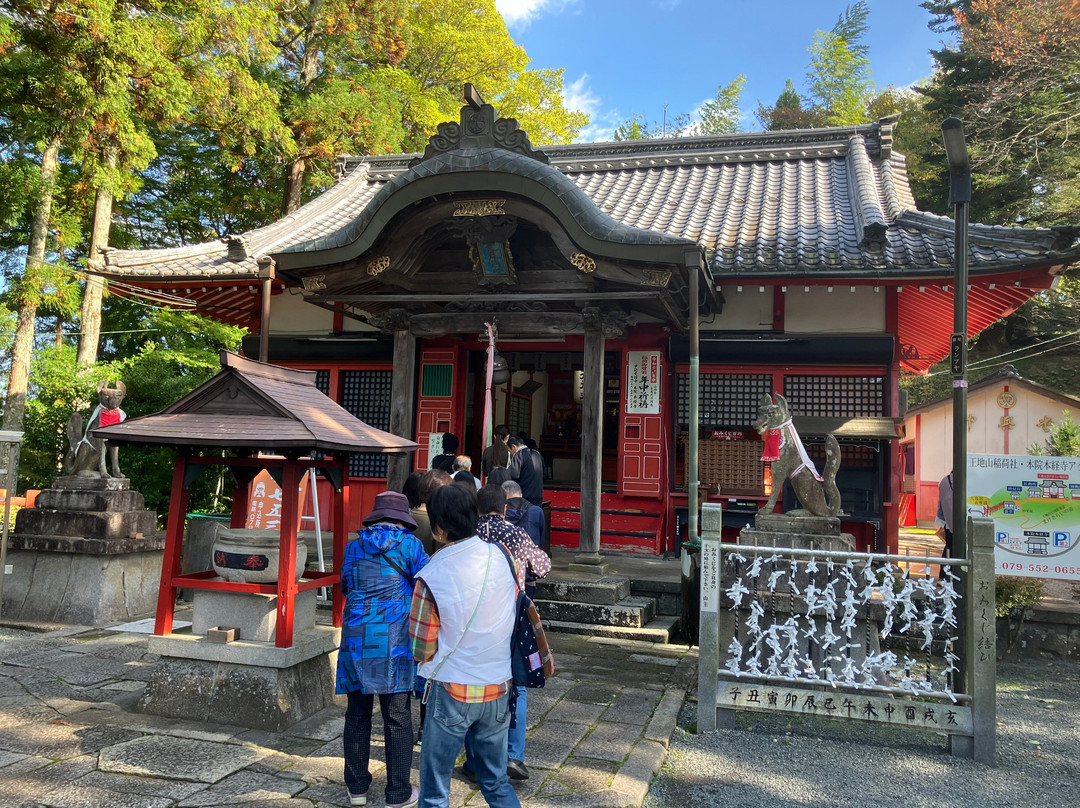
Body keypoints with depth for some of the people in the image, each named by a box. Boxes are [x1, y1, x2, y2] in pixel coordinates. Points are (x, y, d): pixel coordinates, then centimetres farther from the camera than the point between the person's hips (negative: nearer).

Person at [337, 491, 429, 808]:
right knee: (397, 716, 4)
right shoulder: (409, 544, -2)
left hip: (356, 636, 4)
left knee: (357, 714, 13)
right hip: (394, 639, -4)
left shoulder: (354, 546, 10)